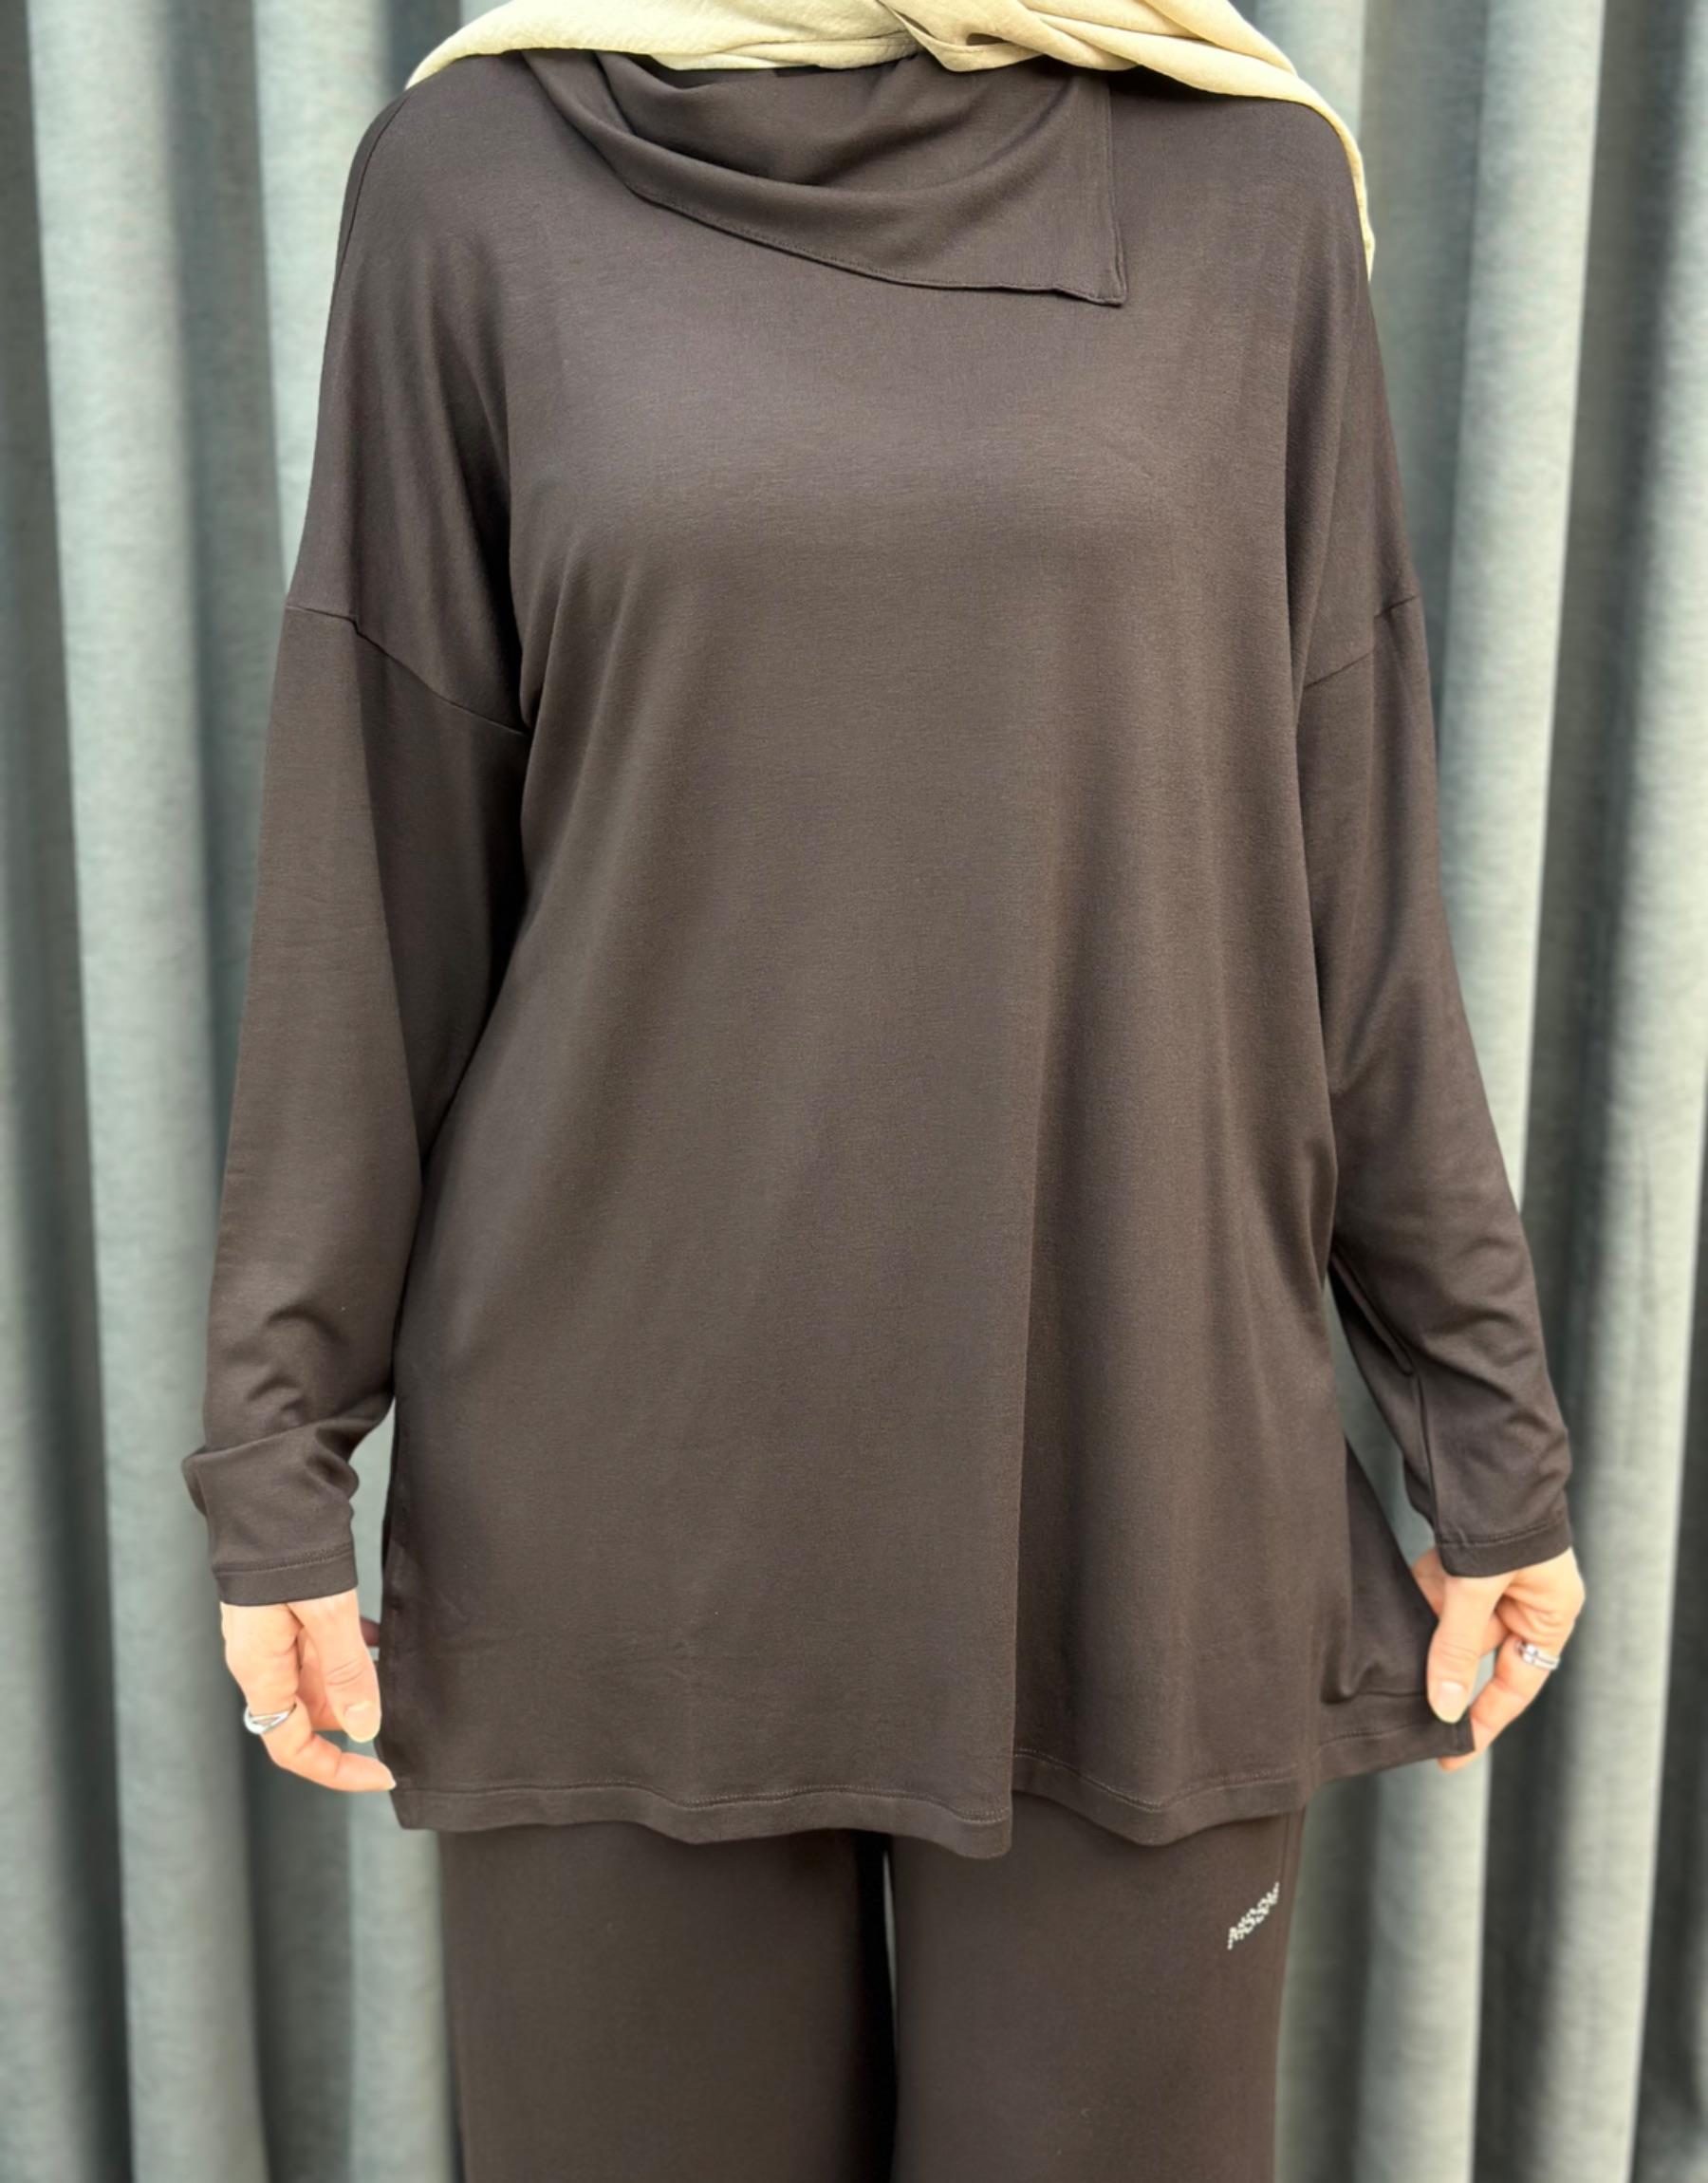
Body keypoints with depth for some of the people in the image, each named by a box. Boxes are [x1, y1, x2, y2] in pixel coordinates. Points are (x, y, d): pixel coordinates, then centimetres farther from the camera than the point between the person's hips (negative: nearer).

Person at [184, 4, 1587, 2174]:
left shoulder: (1246, 185, 5)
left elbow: (1349, 869, 5)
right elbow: (372, 860, 2)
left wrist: (1487, 1425, 5)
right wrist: (278, 1449, 0)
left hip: (1134, 1463, 1)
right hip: (626, 1484, 0)